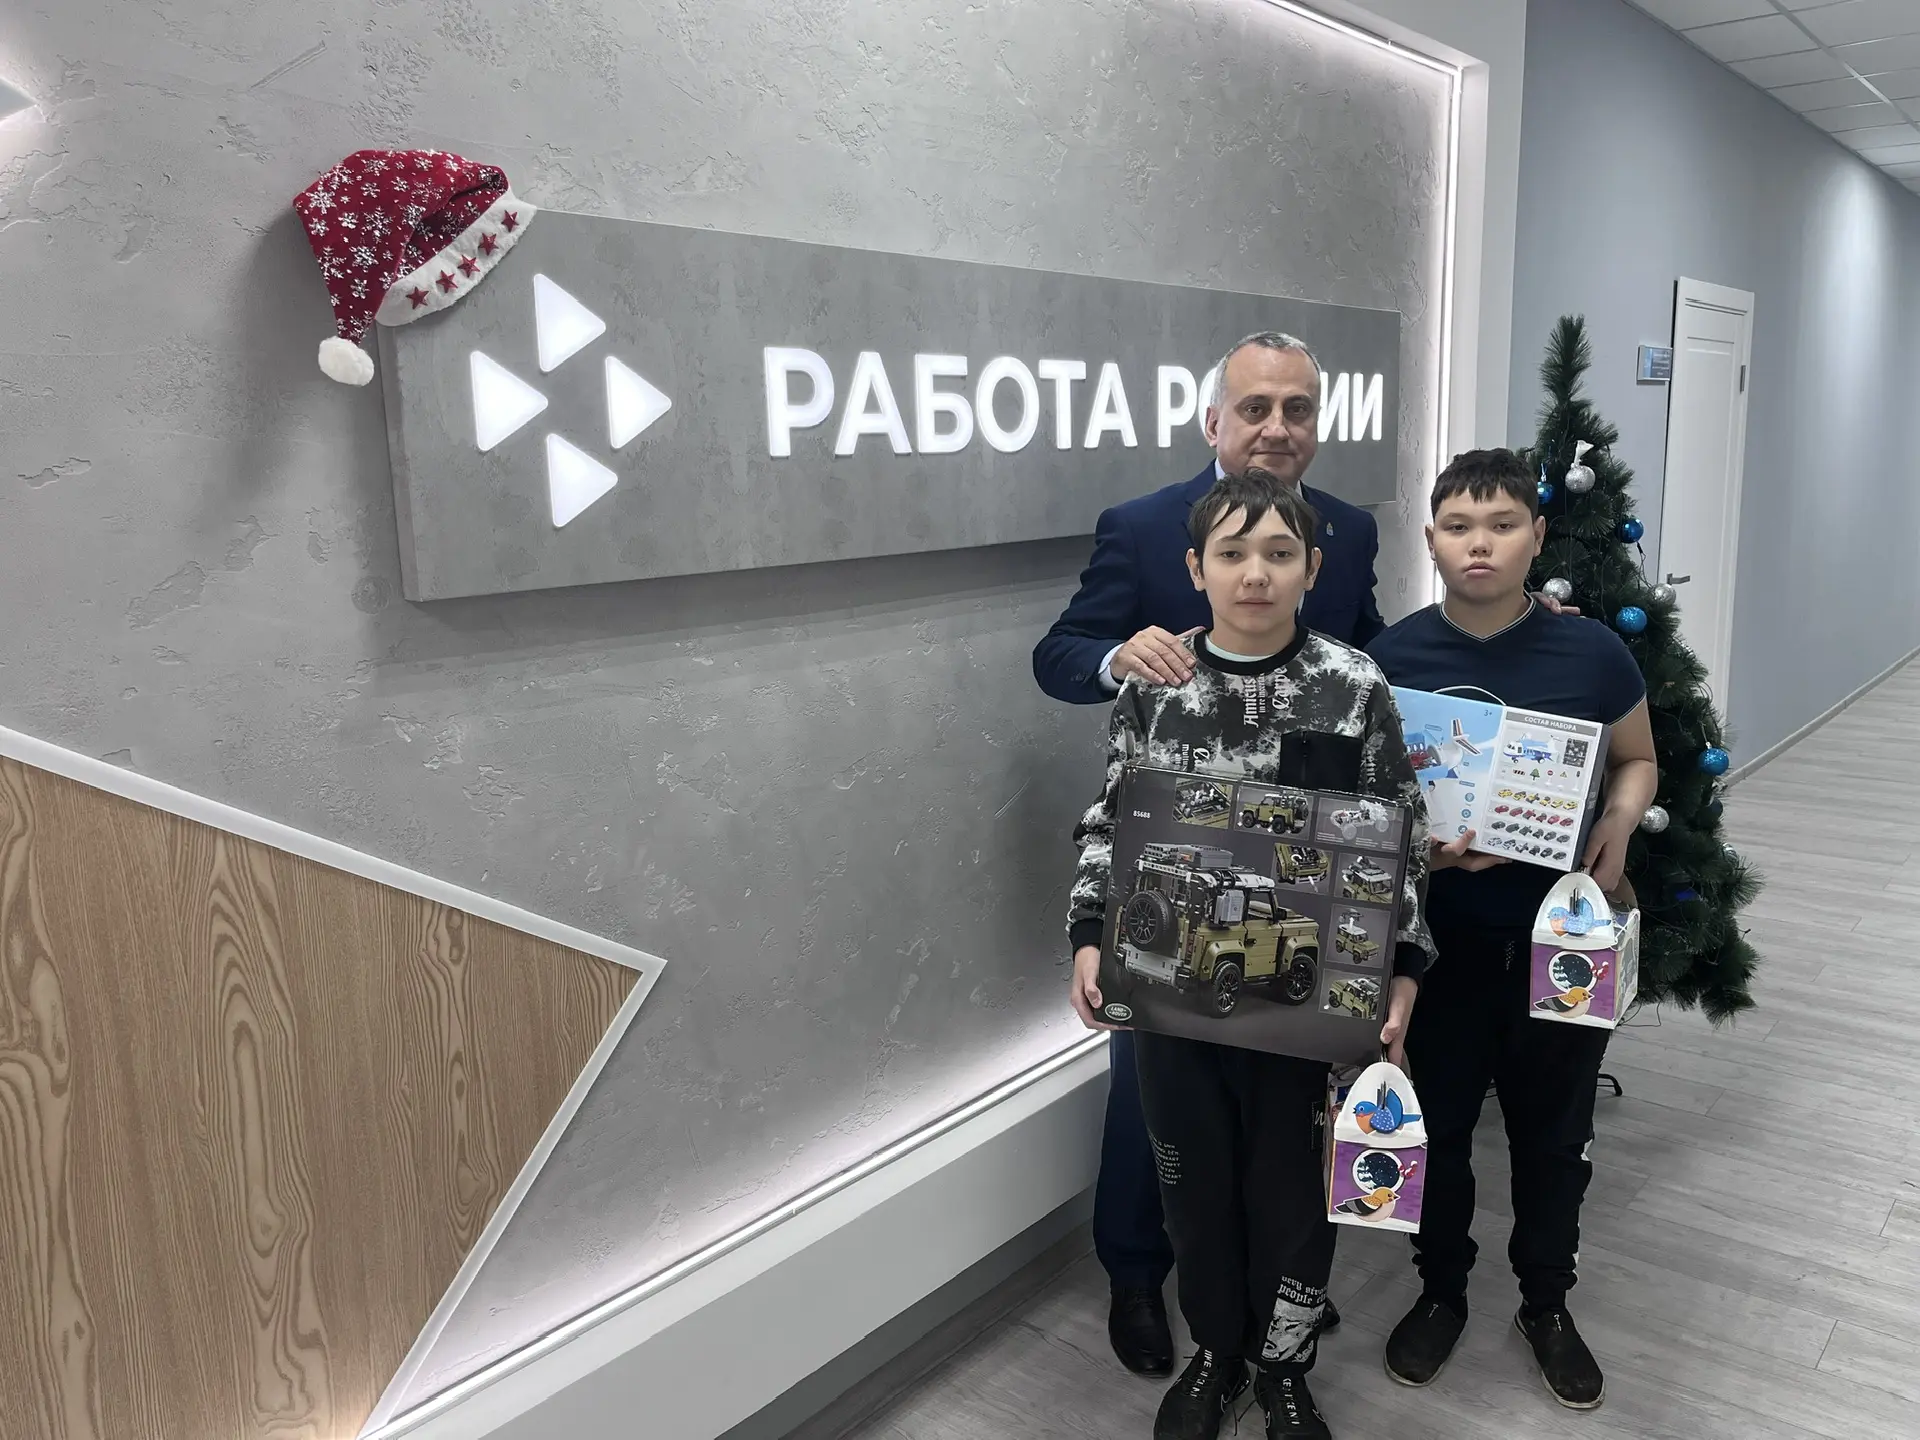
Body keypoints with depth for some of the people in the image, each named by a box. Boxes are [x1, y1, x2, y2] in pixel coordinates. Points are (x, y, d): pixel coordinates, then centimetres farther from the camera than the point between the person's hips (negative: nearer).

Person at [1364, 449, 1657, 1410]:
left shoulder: (1592, 654, -8)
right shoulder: (1389, 660, -10)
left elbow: (1638, 760, 8)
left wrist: (1619, 824, -13)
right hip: (1442, 934, 0)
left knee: (1553, 1131, 16)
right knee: (1439, 1122, 15)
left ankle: (1547, 1304, 40)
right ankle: (1441, 1291, 39)